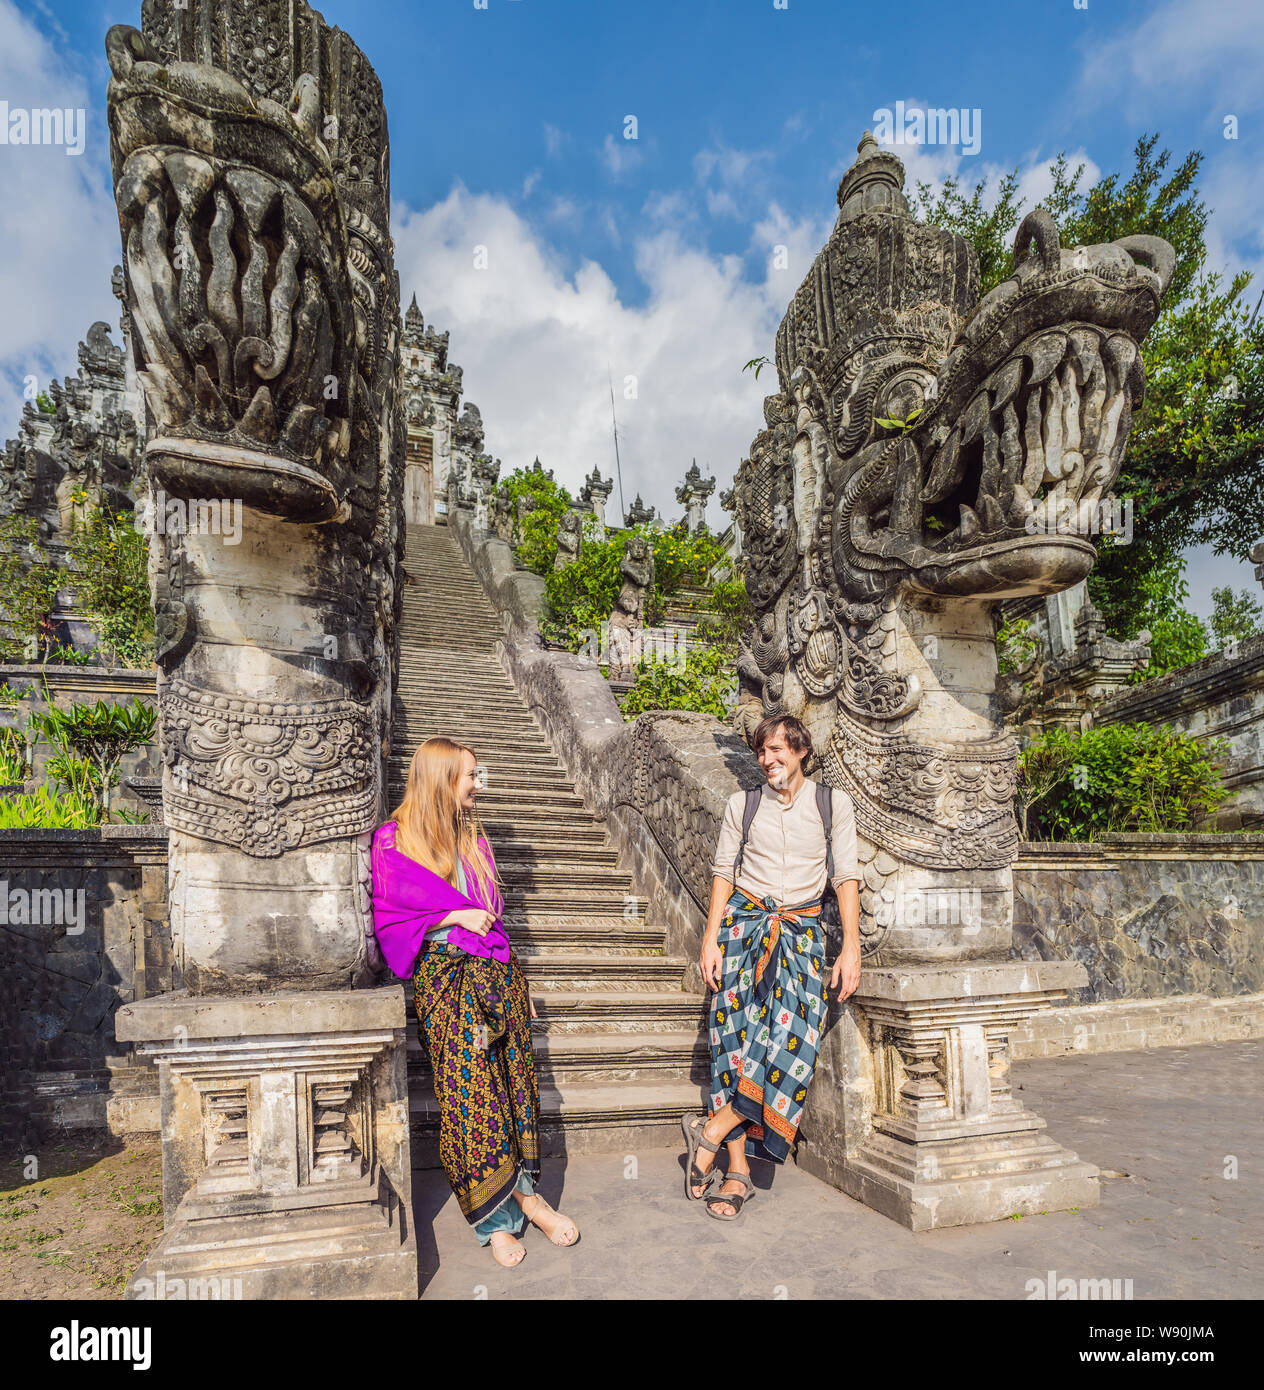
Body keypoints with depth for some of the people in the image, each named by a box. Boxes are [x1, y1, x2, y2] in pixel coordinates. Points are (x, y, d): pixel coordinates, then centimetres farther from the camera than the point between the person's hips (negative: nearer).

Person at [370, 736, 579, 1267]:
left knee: (515, 1077, -3)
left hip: (496, 969, 6)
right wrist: (457, 916, -9)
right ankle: (494, 1219, -1)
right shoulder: (393, 841, -2)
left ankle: (525, 1192, 6)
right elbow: (389, 915, -6)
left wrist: (515, 979, 17)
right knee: (470, 1088, -10)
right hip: (445, 974, -5)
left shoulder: (471, 835, 18)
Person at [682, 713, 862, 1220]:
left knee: (793, 1034, -18)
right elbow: (723, 872, 7)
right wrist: (711, 939, -1)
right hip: (744, 922, 1)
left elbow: (846, 876, 2)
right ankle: (738, 1170, 2)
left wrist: (851, 946, -6)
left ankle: (714, 1129, -5)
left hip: (802, 929, 0)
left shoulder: (833, 803, 4)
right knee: (738, 1033, -7)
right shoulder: (742, 804, 7)